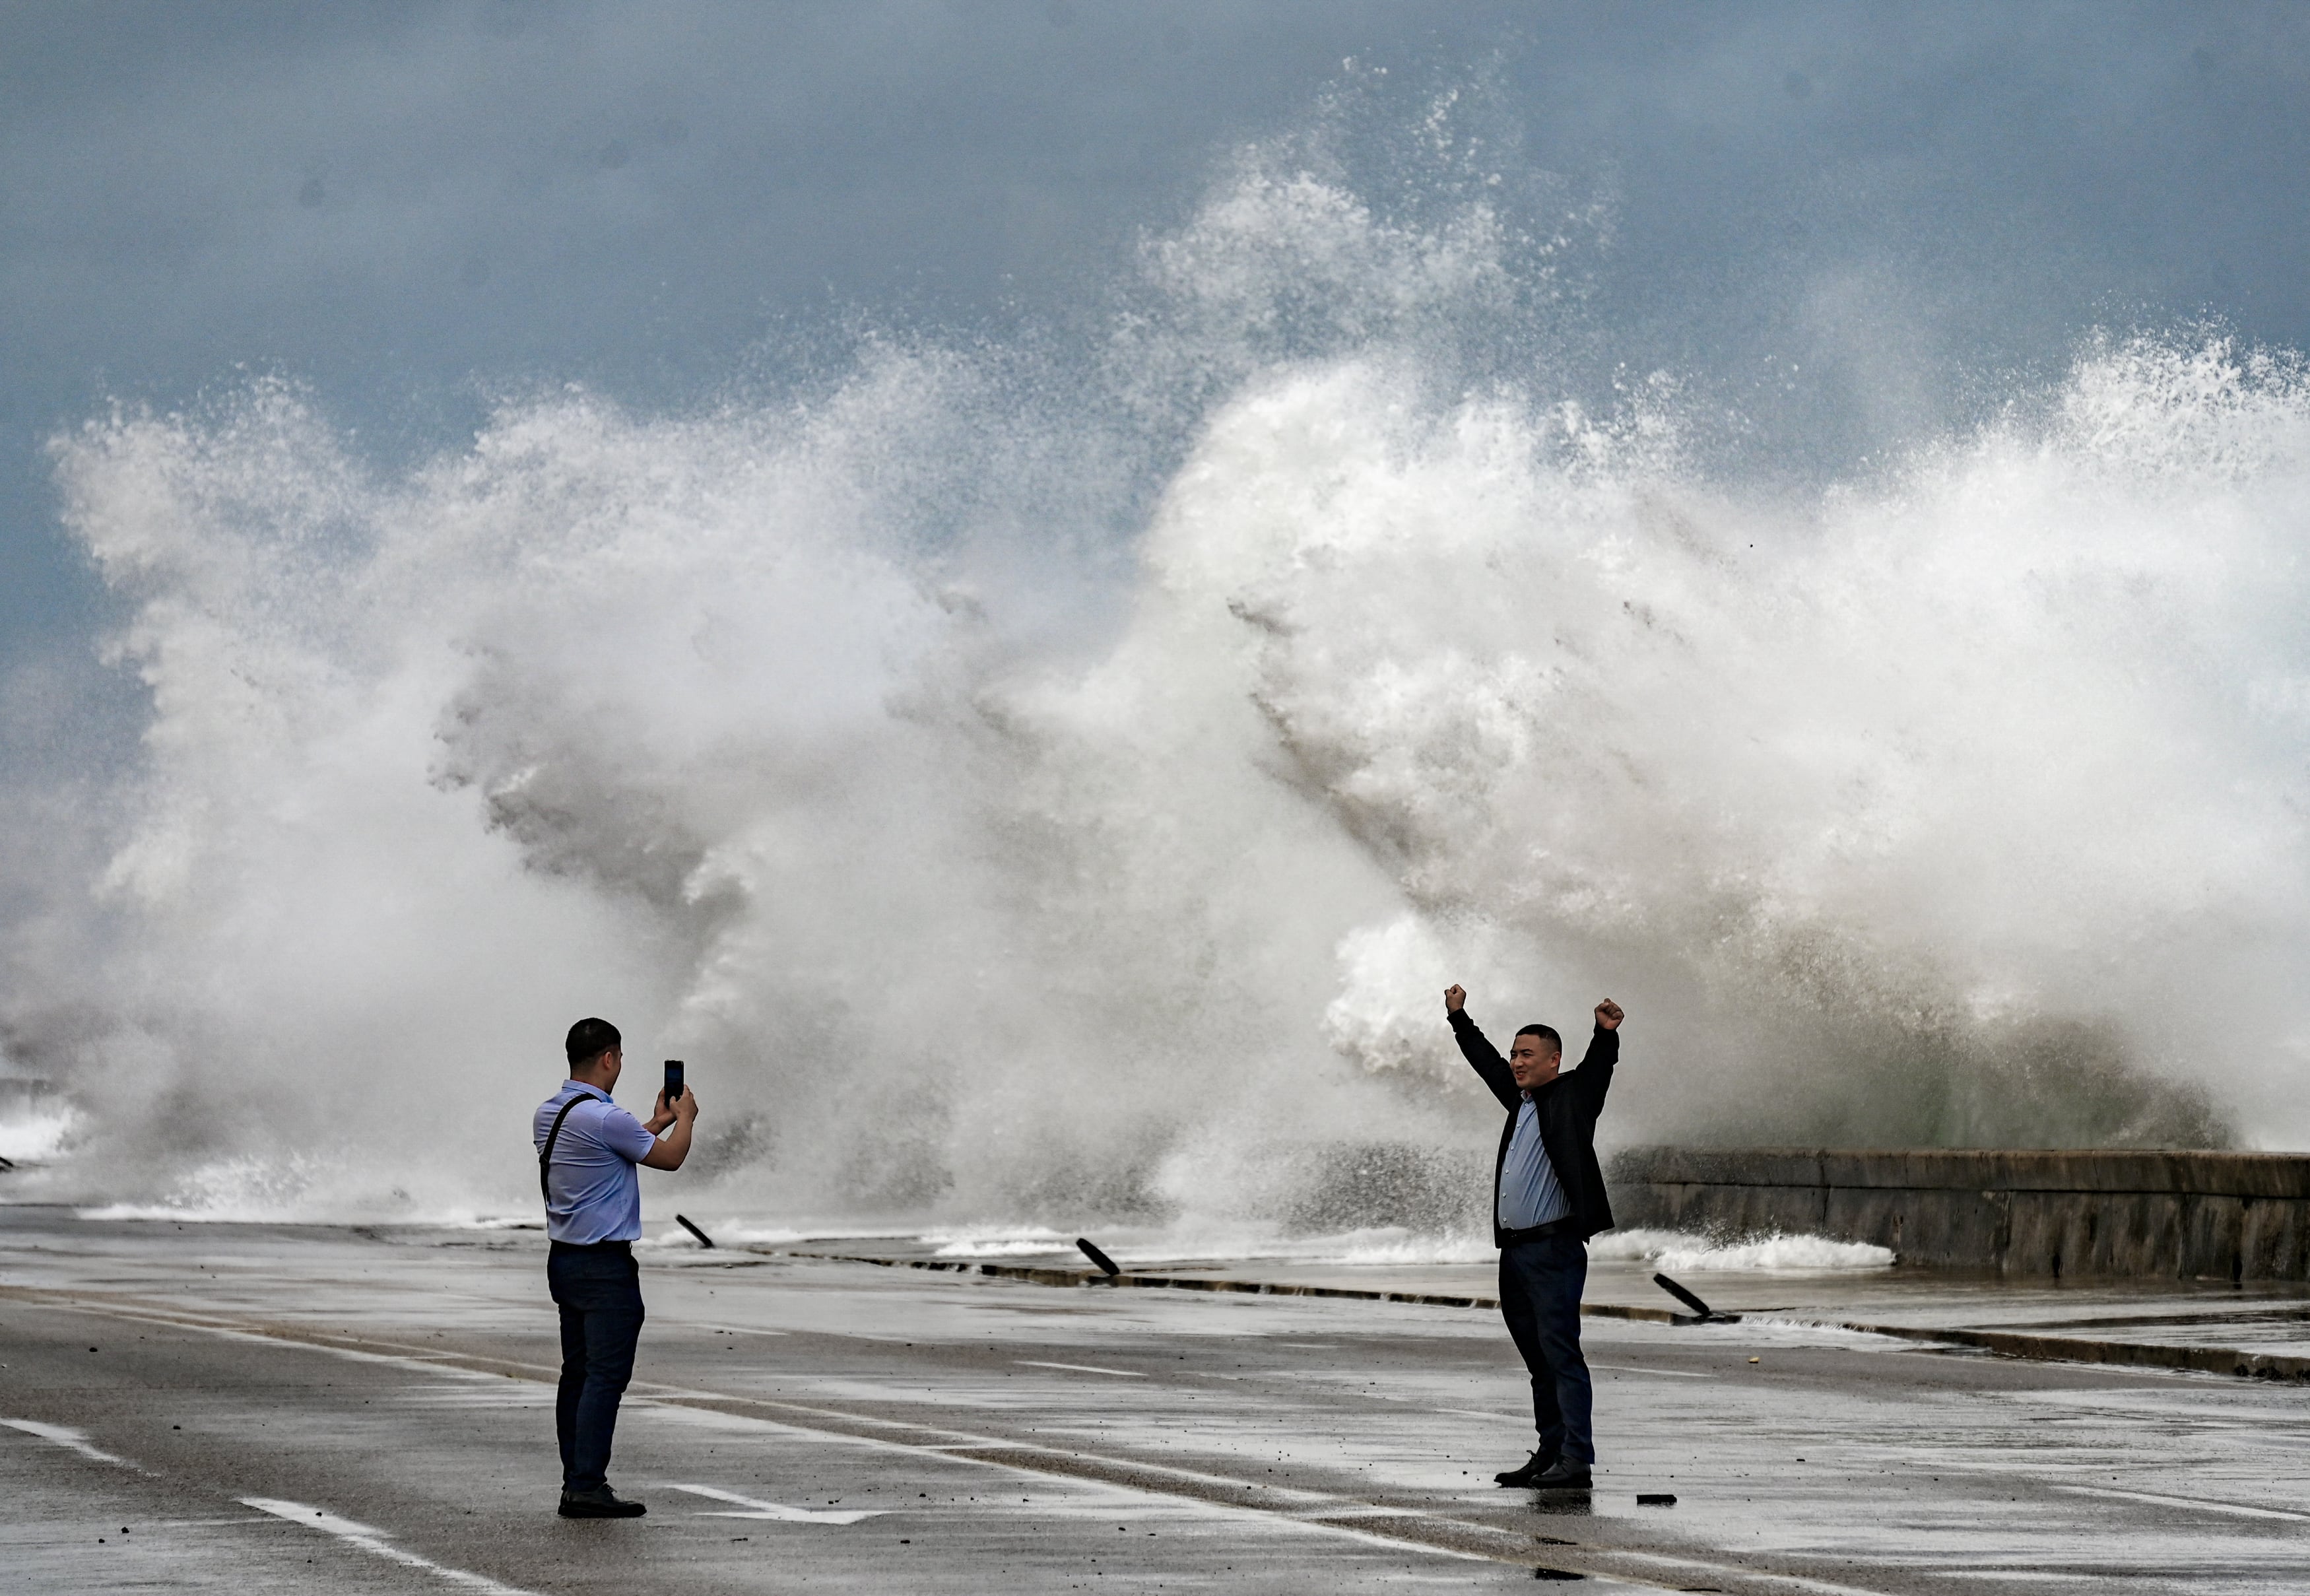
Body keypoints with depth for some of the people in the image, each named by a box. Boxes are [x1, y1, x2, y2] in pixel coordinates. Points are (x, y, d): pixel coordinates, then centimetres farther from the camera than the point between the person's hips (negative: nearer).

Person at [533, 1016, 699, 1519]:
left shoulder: (549, 1114, 9)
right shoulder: (604, 1119, -19)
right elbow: (670, 1158, -5)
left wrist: (657, 1124, 32)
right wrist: (685, 1119, 14)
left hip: (564, 1259, 9)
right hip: (605, 1266, -9)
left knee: (577, 1373, 10)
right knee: (606, 1376, -9)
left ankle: (575, 1482, 11)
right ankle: (587, 1486, -13)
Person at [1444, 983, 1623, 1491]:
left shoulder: (1572, 1097, -2)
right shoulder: (1521, 1100, 18)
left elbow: (1598, 1069, -19)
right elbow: (1487, 1063, 32)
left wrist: (1606, 1034, -37)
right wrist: (1458, 1018, 41)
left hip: (1554, 1249, -8)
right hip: (1514, 1251, 8)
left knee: (1560, 1353, -11)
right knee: (1537, 1359, 11)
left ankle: (1577, 1460, -13)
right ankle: (1550, 1453, 16)